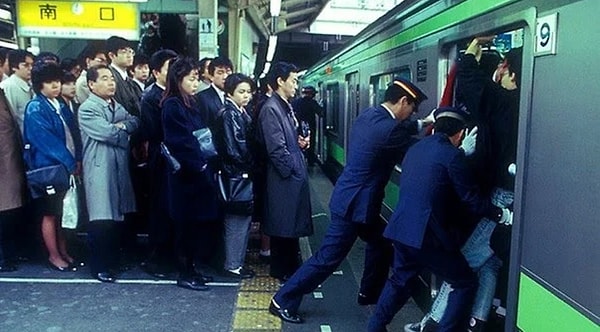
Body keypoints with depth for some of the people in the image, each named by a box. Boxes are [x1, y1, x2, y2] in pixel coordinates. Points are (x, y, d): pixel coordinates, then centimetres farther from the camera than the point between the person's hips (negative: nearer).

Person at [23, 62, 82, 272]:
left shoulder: (61, 105, 10)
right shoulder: (35, 109, -11)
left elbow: (73, 134, 8)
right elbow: (48, 141, -17)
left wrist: (77, 160, -4)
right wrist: (70, 163, -15)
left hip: (67, 167, 7)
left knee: (63, 213, 14)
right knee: (50, 214, 5)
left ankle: (63, 252, 25)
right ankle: (54, 256, 16)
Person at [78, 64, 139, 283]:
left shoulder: (118, 106, 18)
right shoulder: (87, 109, -8)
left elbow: (134, 123, 7)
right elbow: (107, 133, -18)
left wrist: (120, 126, -10)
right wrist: (124, 132, -1)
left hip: (120, 167, 7)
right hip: (100, 169, -7)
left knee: (116, 216, 12)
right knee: (101, 220, -6)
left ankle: (113, 260, 25)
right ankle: (99, 266, 6)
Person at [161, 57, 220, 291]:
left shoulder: (188, 104, 15)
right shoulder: (173, 105, -13)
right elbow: (181, 143, -19)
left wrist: (206, 164, 6)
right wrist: (200, 166, -14)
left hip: (199, 172, 9)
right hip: (187, 175, -9)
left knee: (198, 223, 13)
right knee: (188, 224, 0)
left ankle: (189, 269, 25)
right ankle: (185, 274, 13)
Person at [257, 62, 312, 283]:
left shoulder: (286, 107, 13)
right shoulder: (271, 109, -15)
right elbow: (277, 149, -20)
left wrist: (301, 142, 4)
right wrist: (293, 171, -13)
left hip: (295, 175, 9)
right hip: (284, 178, -9)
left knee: (292, 224, 17)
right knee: (284, 226, 2)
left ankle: (292, 266, 30)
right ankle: (282, 270, 16)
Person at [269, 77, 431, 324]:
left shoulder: (369, 115, 4)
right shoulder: (388, 129, -23)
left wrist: (423, 123, 23)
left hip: (353, 198, 10)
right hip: (355, 203, -10)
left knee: (380, 242, 26)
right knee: (327, 259, 0)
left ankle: (369, 293, 42)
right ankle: (283, 301, 11)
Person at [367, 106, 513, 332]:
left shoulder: (415, 148, 12)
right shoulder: (452, 155, -10)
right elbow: (471, 199, -6)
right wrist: (501, 215, 6)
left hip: (401, 230, 8)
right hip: (428, 235, -8)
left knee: (400, 280, 27)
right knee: (465, 283, 12)